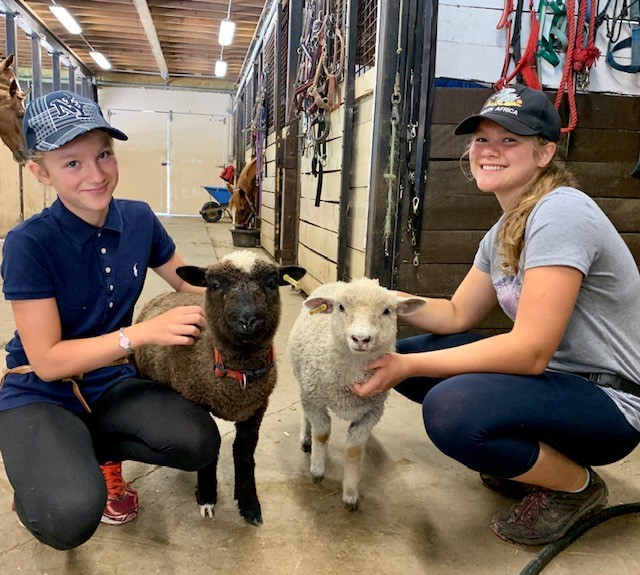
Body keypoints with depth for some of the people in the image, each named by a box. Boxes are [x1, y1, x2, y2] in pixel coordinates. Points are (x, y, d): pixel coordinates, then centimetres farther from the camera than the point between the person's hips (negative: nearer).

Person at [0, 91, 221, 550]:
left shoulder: (139, 219, -6)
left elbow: (187, 281, 10)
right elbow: (47, 361, -20)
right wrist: (144, 333, -30)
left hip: (111, 381, 5)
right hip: (40, 395, -4)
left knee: (199, 443, -21)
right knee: (71, 516, -30)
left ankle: (99, 452, 8)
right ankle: (39, 478, 7)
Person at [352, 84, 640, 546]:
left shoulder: (560, 213, -22)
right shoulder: (504, 230, 7)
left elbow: (530, 351, -27)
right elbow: (457, 315, 9)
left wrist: (411, 367, -24)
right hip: (555, 377, 9)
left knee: (450, 407, -32)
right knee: (408, 354, 3)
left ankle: (577, 486, -2)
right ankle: (529, 460, 13)